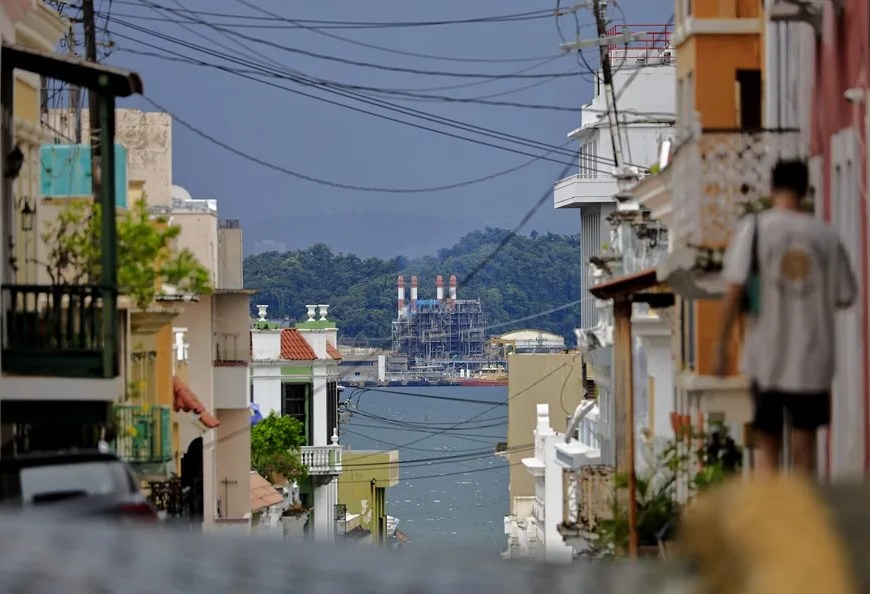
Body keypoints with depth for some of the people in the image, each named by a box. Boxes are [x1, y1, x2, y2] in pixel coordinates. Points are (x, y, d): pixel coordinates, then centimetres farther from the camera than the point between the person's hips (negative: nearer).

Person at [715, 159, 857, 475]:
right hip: (814, 360, 1)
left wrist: (722, 346, -4)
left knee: (767, 445, 7)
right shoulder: (826, 236, 2)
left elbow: (735, 289, -10)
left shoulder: (754, 227, -5)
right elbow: (845, 297, 7)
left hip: (767, 356, -1)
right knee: (804, 446, 9)